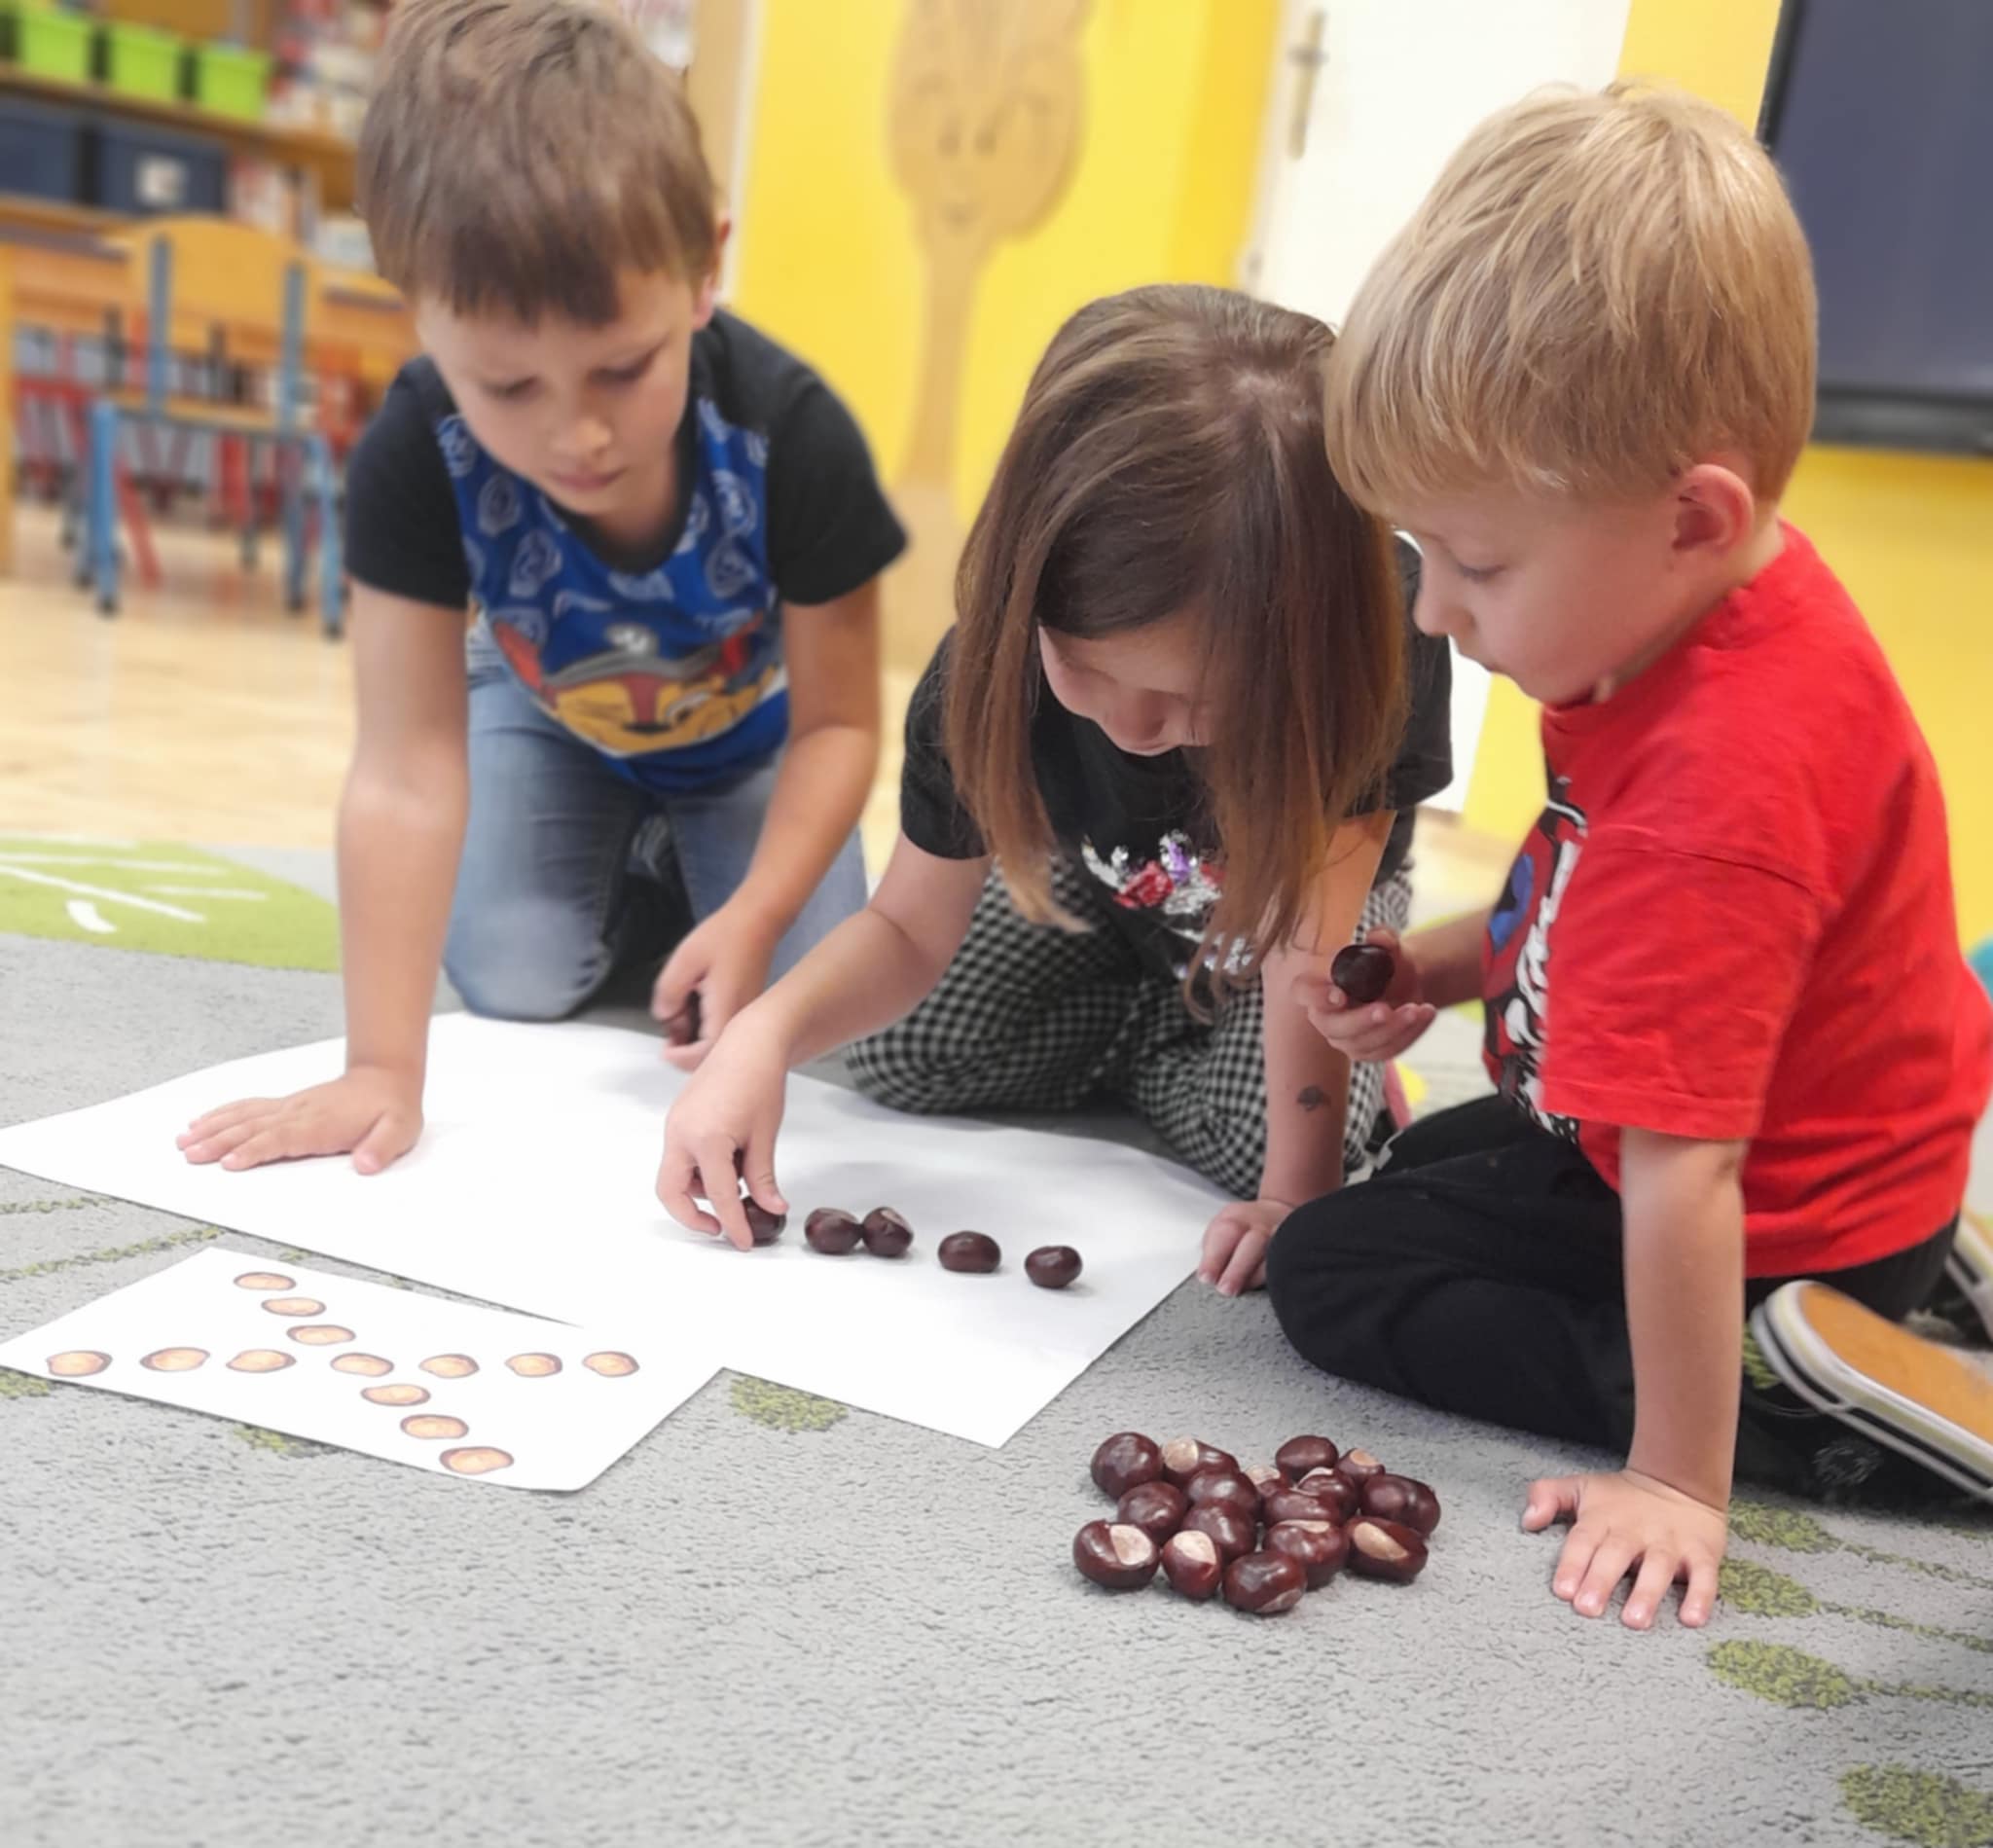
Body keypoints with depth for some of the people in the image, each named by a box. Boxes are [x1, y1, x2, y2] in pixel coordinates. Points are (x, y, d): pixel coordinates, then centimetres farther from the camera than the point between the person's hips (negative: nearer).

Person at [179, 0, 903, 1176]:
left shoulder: (793, 436, -39)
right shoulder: (416, 458, -37)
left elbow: (837, 723, -26)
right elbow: (407, 778, -37)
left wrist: (755, 917, -40)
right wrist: (384, 1068, -40)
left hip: (753, 731, 0)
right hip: (552, 717, 1)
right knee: (511, 984, -12)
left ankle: (682, 870, 22)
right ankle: (637, 879, 21)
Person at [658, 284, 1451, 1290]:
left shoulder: (1370, 660, -42)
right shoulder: (995, 665, -33)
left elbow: (1310, 941, -36)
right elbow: (911, 929, -22)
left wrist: (1296, 1195, -34)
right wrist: (764, 1034, -40)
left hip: (1314, 891, -2)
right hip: (1108, 891, 3)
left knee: (1272, 1125, -27)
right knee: (893, 1052, -9)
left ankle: (1159, 1061, 7)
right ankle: (1147, 1040, 14)